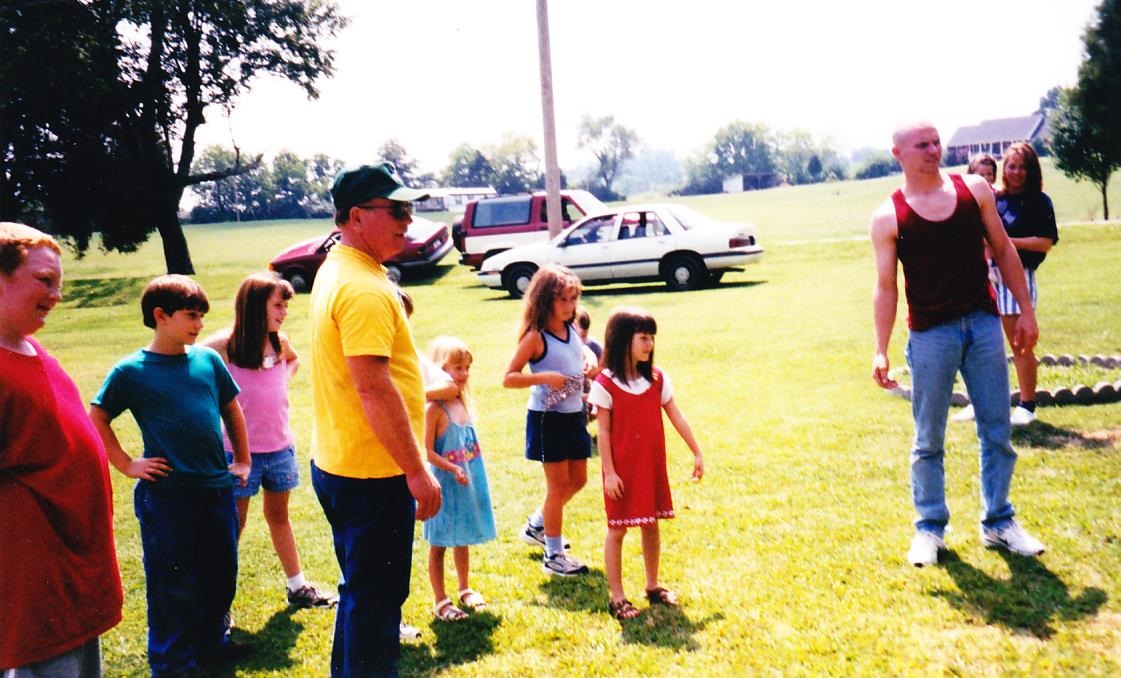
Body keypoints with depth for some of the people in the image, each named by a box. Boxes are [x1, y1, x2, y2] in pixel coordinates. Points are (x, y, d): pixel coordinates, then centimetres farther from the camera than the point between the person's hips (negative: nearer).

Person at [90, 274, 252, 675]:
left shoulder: (208, 359, 3)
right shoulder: (131, 371, -7)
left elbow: (231, 409, 15)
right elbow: (96, 419, 2)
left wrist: (242, 461, 15)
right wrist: (127, 465, -3)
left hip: (218, 489, 4)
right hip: (167, 495, -4)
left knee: (221, 575, 16)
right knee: (173, 585, 6)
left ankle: (211, 642, 36)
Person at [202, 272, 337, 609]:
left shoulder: (280, 341, 3)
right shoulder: (225, 344, -14)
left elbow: (294, 360, 26)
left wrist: (284, 379, 7)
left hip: (280, 447, 5)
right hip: (239, 451, -5)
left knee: (279, 516, 19)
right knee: (233, 525, 4)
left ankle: (297, 587, 29)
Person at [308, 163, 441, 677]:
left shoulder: (337, 270, 11)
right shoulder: (365, 290, -22)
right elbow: (373, 388, -26)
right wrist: (417, 471, -21)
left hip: (336, 463, 10)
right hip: (372, 474, -10)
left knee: (360, 590, 23)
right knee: (376, 597, 3)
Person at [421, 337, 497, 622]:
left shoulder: (462, 403, 7)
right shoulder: (434, 408, -16)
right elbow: (427, 451, -19)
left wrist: (474, 472, 15)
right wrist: (453, 469, -26)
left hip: (470, 483, 7)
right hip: (446, 486, -7)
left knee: (463, 540, 20)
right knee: (439, 544, 4)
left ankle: (465, 590, 35)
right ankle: (441, 601, 13)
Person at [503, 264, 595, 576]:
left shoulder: (574, 332, 5)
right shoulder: (535, 337, -14)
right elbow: (509, 378, -15)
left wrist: (589, 365, 0)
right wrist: (544, 377, -27)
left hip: (574, 415, 7)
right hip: (547, 418, -7)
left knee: (577, 480, 15)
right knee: (559, 484, 1)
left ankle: (537, 525, 37)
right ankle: (553, 555, 14)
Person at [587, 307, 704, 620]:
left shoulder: (657, 378, 1)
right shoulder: (605, 383, -12)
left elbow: (677, 418, 6)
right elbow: (604, 431, -10)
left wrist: (697, 453, 6)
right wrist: (609, 471, -12)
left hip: (653, 466, 5)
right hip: (622, 469, -5)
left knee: (651, 525, 14)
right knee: (616, 529, 3)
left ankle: (653, 586, 29)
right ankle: (616, 597, 13)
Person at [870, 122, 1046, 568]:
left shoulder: (974, 189, 3)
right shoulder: (889, 217, -5)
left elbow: (1003, 251, 9)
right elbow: (886, 287, -3)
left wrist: (1026, 310, 5)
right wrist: (880, 350, -8)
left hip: (984, 324, 3)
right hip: (930, 335, -3)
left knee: (997, 431, 9)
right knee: (928, 441, 5)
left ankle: (998, 522, 23)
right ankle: (930, 528, 19)